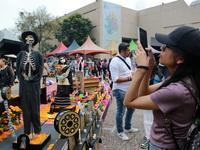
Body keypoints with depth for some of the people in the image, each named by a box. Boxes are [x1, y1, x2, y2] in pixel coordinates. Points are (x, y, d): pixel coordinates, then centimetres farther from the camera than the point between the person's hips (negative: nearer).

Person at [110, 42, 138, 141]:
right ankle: (120, 132, 26)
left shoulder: (128, 59, 8)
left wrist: (134, 74, 0)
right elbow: (115, 79, -24)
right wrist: (129, 78, -22)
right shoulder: (115, 61, -20)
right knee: (121, 112, 4)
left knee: (131, 108, 21)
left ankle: (127, 128, 42)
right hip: (120, 91, -9)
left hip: (129, 89, 9)